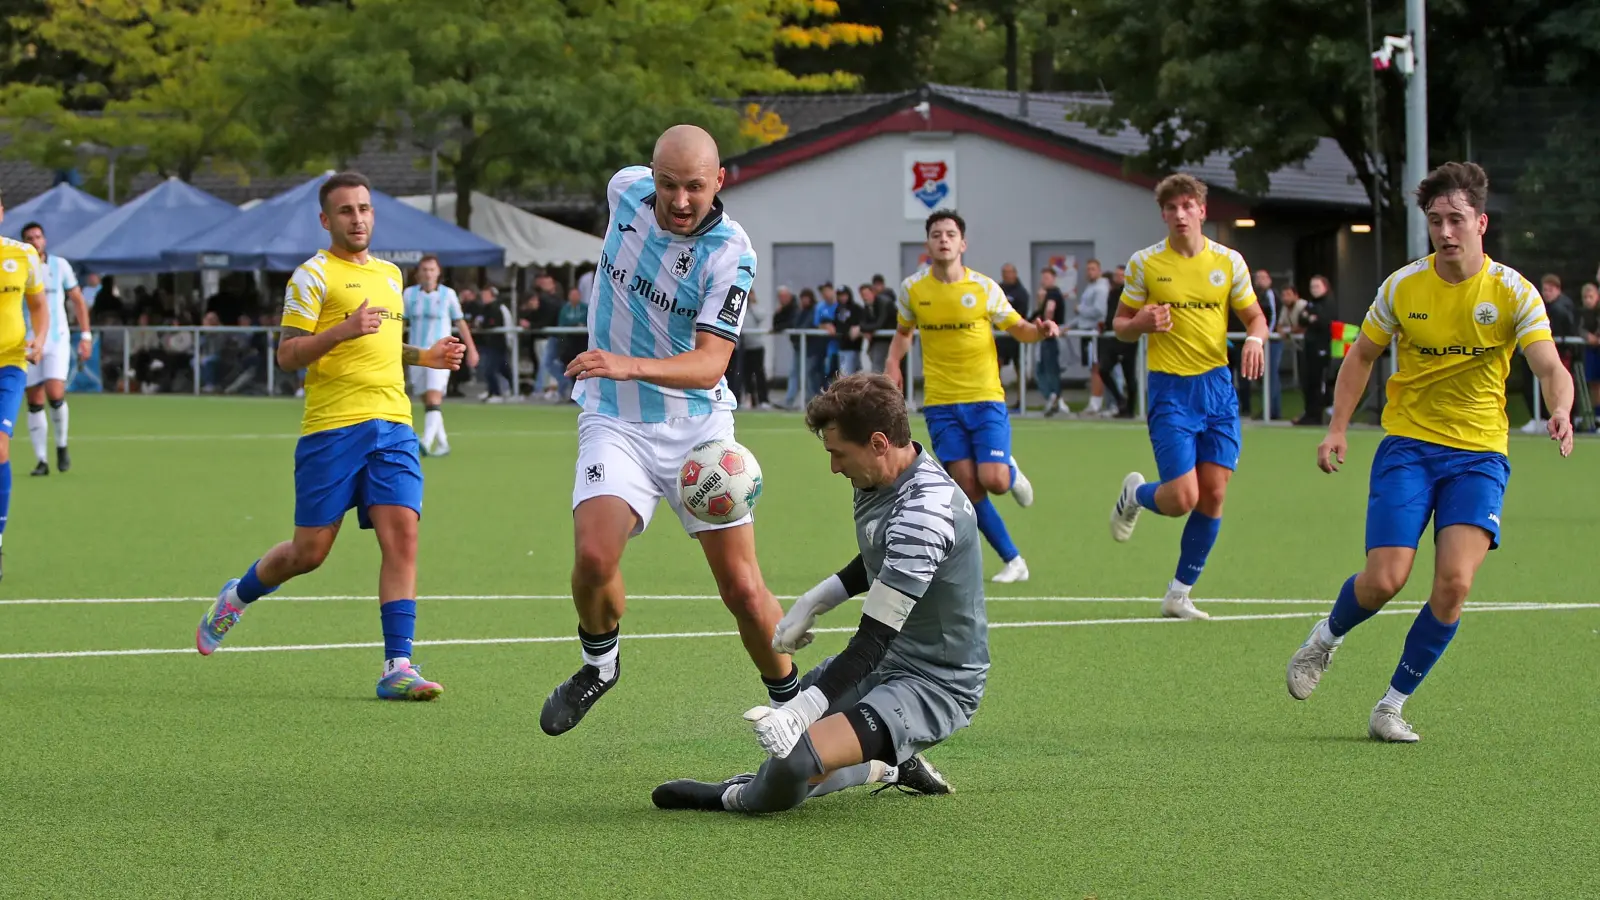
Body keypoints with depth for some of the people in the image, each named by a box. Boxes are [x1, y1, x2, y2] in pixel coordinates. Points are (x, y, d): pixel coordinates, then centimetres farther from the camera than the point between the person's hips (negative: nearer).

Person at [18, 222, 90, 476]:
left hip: (57, 340, -1)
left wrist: (85, 335, 3)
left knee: (55, 393, -18)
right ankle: (41, 460, 6)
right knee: (35, 402, 0)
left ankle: (62, 445, 5)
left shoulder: (60, 266, 3)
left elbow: (78, 301, 9)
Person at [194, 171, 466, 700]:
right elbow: (287, 355, -9)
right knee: (309, 551, 0)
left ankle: (397, 667, -13)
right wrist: (342, 329, -23)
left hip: (392, 426, 5)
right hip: (332, 428, -5)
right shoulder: (313, 274, -2)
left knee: (402, 536, -12)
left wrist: (425, 356, 16)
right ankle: (237, 597, 30)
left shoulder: (390, 274, 19)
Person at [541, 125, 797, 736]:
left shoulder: (730, 253, -19)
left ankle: (790, 702, 21)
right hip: (615, 421, 2)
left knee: (743, 590, -3)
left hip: (699, 425, -2)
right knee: (595, 558, -22)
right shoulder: (627, 189, -6)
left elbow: (709, 364, -26)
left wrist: (630, 365, -44)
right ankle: (599, 663, 7)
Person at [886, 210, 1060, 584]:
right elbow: (904, 331, 20)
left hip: (985, 400, -1)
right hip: (941, 405, 1)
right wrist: (893, 363, 2)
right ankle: (1013, 560, 8)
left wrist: (1041, 331, -17)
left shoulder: (984, 288, -3)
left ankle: (1012, 473, 23)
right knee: (968, 488, -6)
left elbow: (1018, 328, 5)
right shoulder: (912, 289, 2)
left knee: (993, 480, -16)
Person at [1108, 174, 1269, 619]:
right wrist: (1140, 324, -18)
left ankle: (1179, 594, 12)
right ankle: (1134, 494, 24)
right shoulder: (1145, 263, -3)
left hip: (1217, 386, 3)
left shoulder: (1229, 261, 2)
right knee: (1182, 498, -12)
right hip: (1170, 388, -3)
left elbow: (1255, 317, 10)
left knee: (1212, 496, -2)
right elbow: (1120, 325, 6)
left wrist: (1255, 339, -13)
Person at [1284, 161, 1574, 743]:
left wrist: (1561, 412, -38)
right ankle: (1327, 637, 24)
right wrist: (1338, 428, 3)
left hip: (1478, 454, -1)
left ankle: (1392, 706, 1)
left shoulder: (1513, 292, -7)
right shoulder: (1403, 286, -1)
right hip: (1407, 445, 1)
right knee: (1384, 580, -12)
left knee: (1454, 583, -17)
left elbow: (1550, 368, -16)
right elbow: (1362, 355, 13)